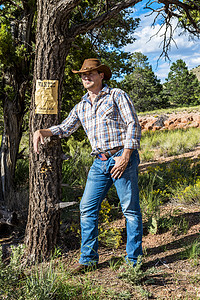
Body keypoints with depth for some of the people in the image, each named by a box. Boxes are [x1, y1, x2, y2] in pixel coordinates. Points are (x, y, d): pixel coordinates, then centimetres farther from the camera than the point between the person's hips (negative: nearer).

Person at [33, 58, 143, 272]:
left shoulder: (116, 95, 2)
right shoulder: (81, 107, 19)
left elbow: (133, 124, -5)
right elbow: (65, 128, 24)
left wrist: (125, 156, -14)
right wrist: (42, 132, 5)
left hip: (122, 158, -5)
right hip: (99, 163, 6)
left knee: (130, 209, 0)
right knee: (87, 208, 2)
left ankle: (134, 259, 11)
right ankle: (88, 258, 15)